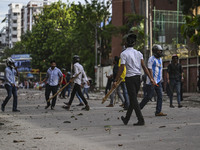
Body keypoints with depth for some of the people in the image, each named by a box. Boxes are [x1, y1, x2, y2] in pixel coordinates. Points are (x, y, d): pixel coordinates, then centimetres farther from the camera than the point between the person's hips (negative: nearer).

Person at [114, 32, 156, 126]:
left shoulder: (124, 53, -8)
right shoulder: (138, 53, 8)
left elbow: (121, 69, -13)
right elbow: (144, 67, 2)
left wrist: (116, 80, -9)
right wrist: (151, 78, 2)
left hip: (130, 78, -6)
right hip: (138, 78, 6)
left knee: (134, 100, -2)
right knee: (133, 99, 14)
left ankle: (141, 120, -7)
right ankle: (126, 119, 26)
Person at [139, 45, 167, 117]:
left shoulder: (160, 59, 16)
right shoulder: (151, 59, -9)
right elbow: (150, 70, -15)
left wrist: (160, 80, 20)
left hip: (158, 81, 8)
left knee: (160, 96, -2)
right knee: (149, 96, -5)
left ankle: (158, 112, -1)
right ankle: (139, 108, 11)